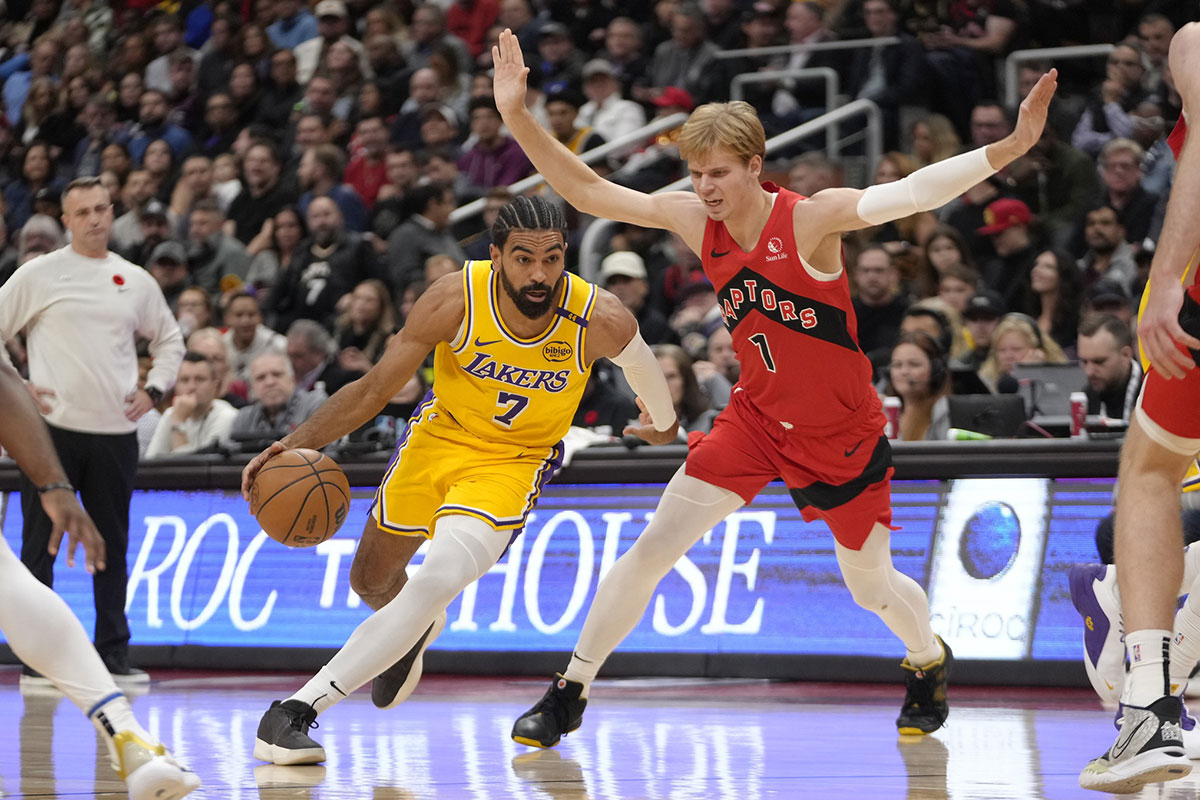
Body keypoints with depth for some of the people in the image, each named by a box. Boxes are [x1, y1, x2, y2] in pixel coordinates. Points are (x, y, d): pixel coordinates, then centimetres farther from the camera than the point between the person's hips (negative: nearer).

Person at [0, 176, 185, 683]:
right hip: (52, 429, -3)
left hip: (115, 432, 3)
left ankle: (113, 654, 14)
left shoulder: (135, 280, 11)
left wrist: (153, 390, 9)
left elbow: (169, 339, 23)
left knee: (112, 546, 7)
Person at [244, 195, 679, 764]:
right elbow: (375, 388, -18)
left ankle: (299, 709, -22)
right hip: (440, 434, 3)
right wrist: (298, 442, -31)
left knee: (435, 584, -26)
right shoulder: (456, 301, -26)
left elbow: (641, 365, 1)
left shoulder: (601, 322, -25)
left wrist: (664, 424, 21)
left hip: (514, 460, -3)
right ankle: (413, 631, 57)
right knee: (372, 582, 19)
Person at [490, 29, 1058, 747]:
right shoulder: (694, 220, -9)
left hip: (844, 432, -3)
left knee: (873, 586, 10)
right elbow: (589, 192, -7)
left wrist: (1009, 148, -51)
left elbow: (912, 193, -37)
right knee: (652, 549, -6)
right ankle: (570, 694, 4)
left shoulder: (811, 219, -23)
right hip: (758, 419, 3)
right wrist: (519, 118, -18)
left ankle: (929, 662, 44)